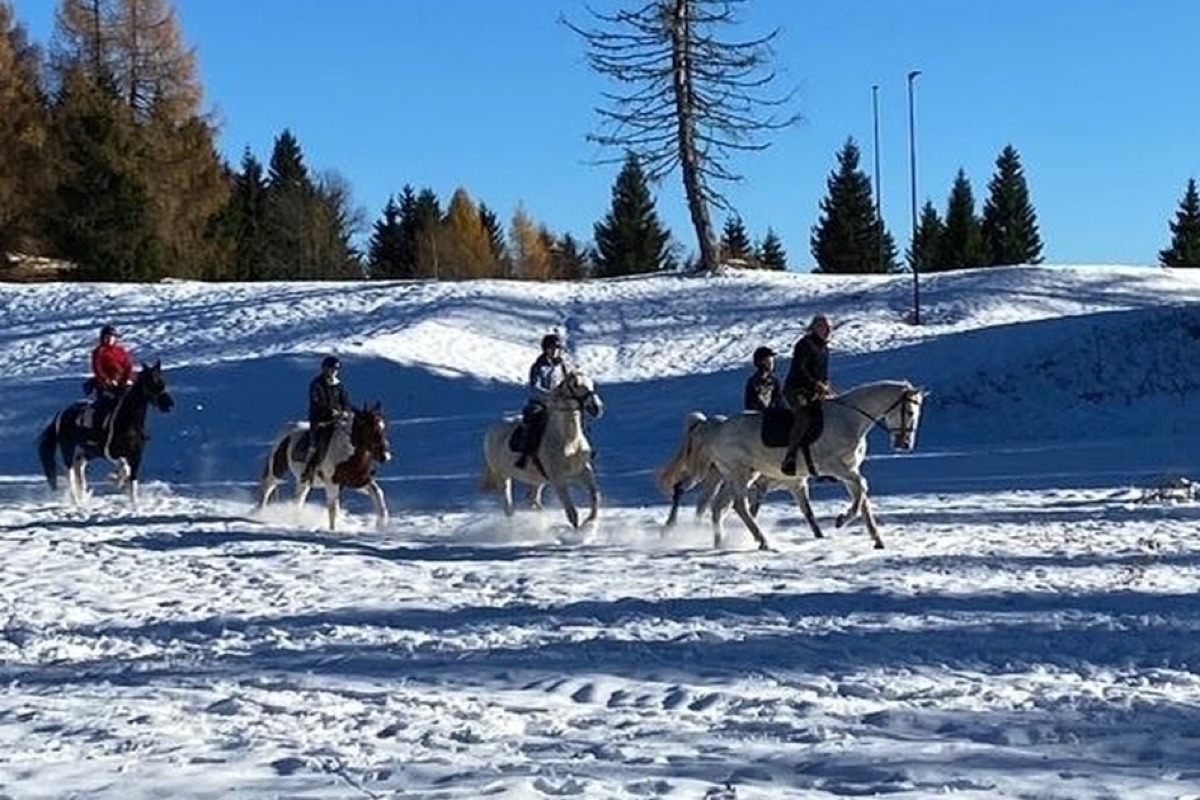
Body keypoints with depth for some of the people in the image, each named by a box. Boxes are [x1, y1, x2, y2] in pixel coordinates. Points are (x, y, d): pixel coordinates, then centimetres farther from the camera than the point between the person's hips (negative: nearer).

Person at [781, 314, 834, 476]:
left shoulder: (824, 349, 16)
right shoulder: (805, 344, -8)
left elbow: (824, 374, 22)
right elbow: (799, 369, -17)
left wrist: (825, 386, 1)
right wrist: (817, 385, -22)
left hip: (813, 393, 9)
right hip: (795, 390, -9)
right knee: (805, 417, -31)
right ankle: (788, 458, -29)